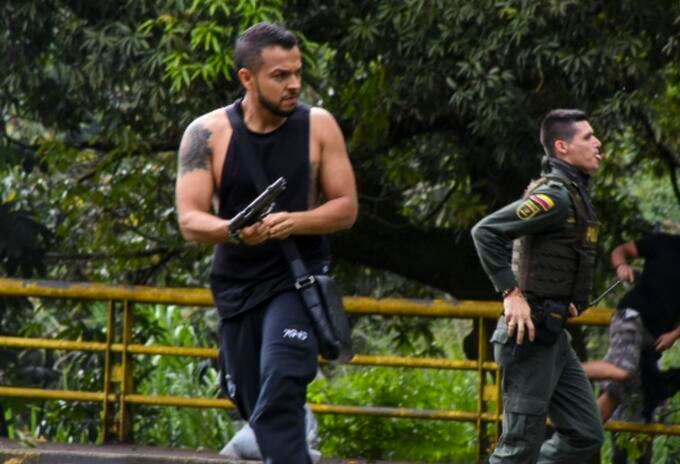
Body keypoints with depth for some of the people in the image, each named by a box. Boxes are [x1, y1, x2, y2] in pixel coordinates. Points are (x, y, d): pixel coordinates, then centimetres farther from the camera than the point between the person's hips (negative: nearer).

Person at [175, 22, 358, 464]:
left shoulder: (318, 126, -6)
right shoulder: (207, 133, -7)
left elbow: (346, 208, -3)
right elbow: (190, 221, -11)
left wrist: (294, 222, -23)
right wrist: (233, 231, -33)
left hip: (298, 278, -3)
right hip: (236, 285, 3)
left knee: (278, 404, -22)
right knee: (256, 405, 15)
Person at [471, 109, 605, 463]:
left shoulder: (573, 194, 16)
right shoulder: (555, 195, -15)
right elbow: (486, 231, -24)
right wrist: (512, 294, -24)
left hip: (553, 336, 10)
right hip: (529, 333, -10)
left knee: (585, 435, 9)